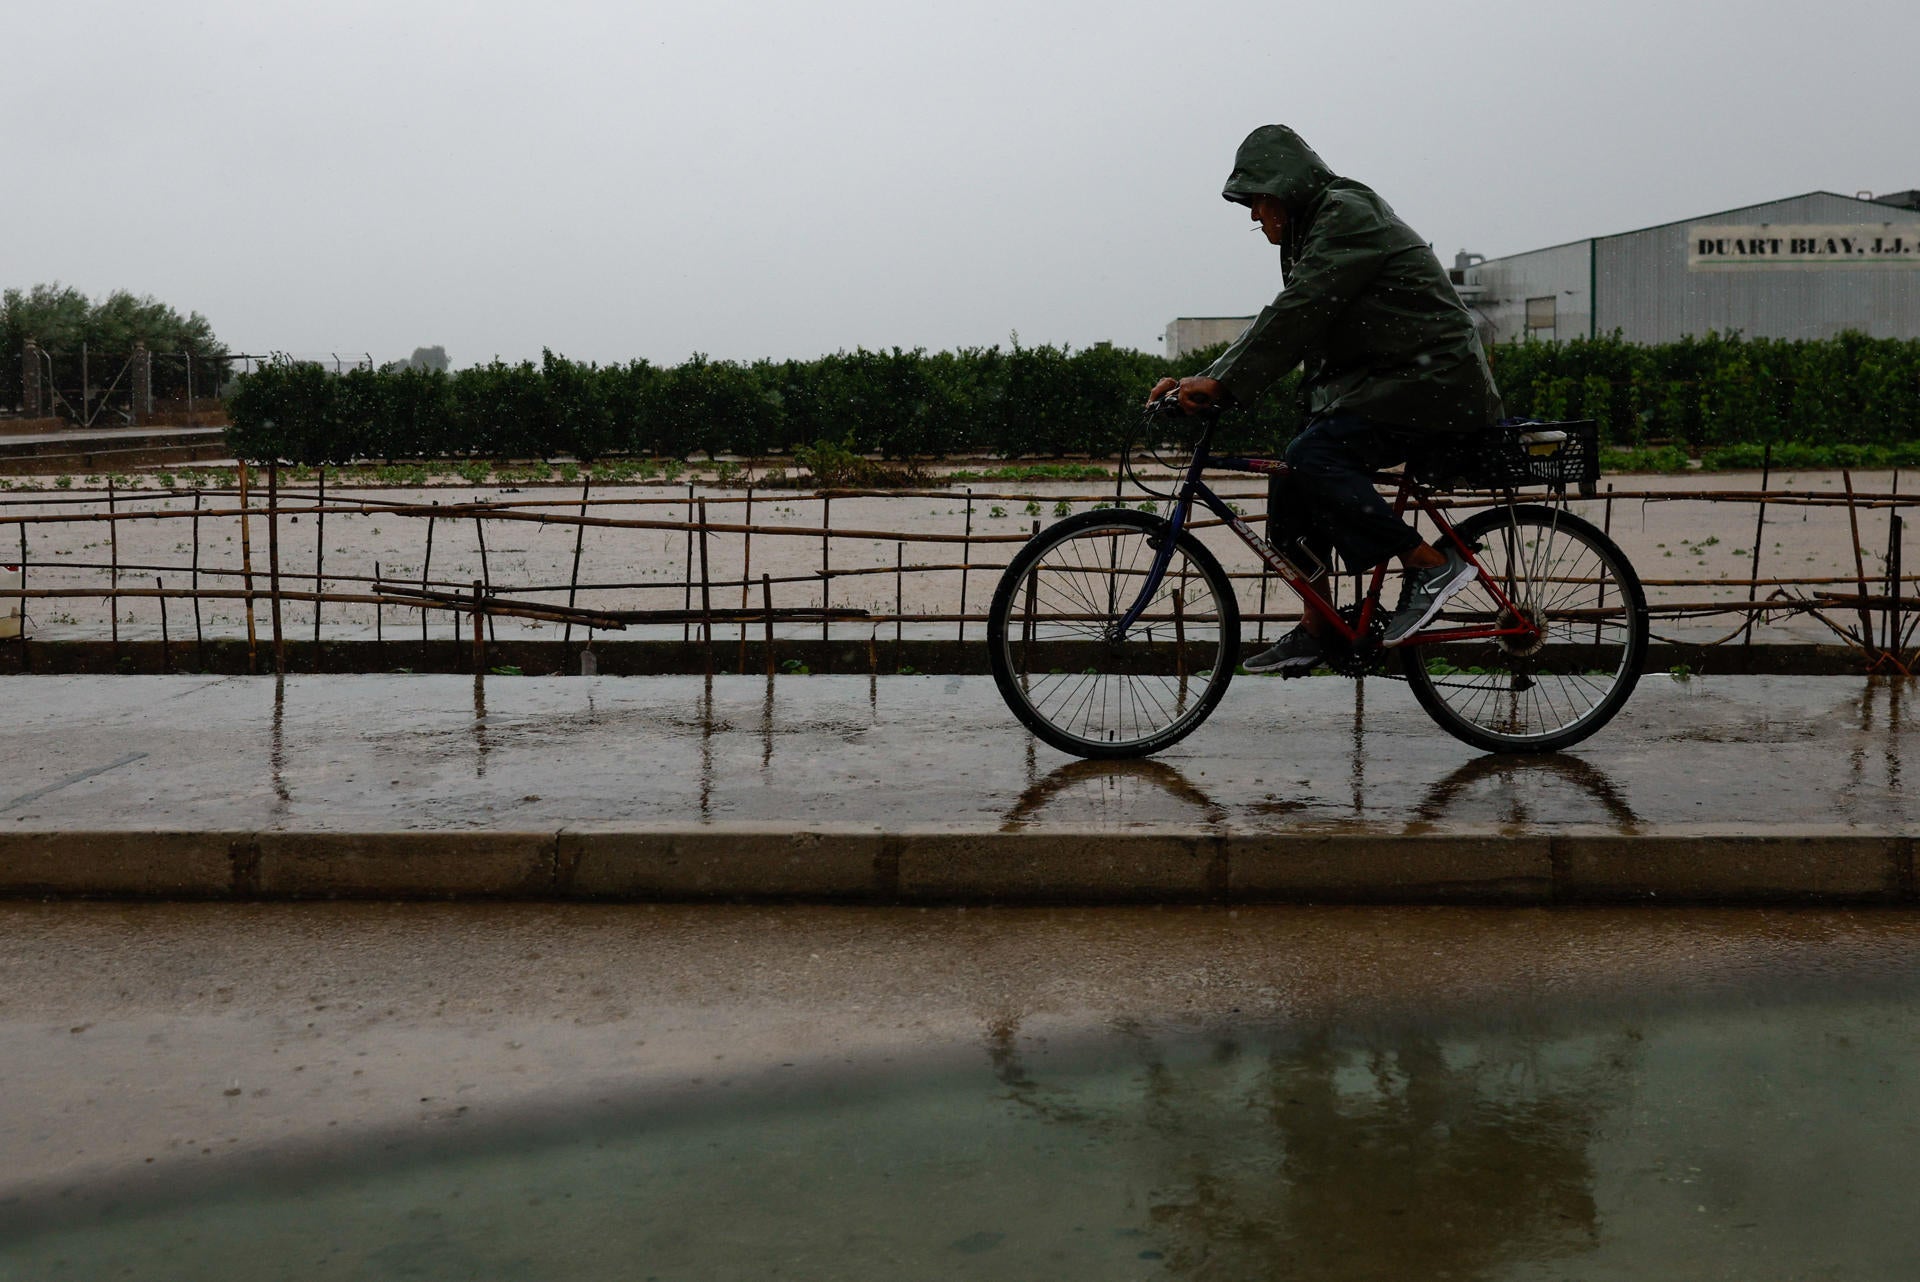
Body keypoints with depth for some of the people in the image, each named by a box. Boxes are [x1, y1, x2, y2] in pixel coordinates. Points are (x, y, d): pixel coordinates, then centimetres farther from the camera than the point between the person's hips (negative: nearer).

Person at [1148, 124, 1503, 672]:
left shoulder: (1347, 215, -13)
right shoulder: (1317, 227, 18)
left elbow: (1296, 314, -23)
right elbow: (1284, 321, 14)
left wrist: (1221, 383, -23)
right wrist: (1204, 380, 4)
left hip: (1435, 380, -10)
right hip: (1384, 379, 10)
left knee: (1312, 459, -24)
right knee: (1294, 482, 3)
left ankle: (1433, 564, -17)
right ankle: (1315, 632, 7)